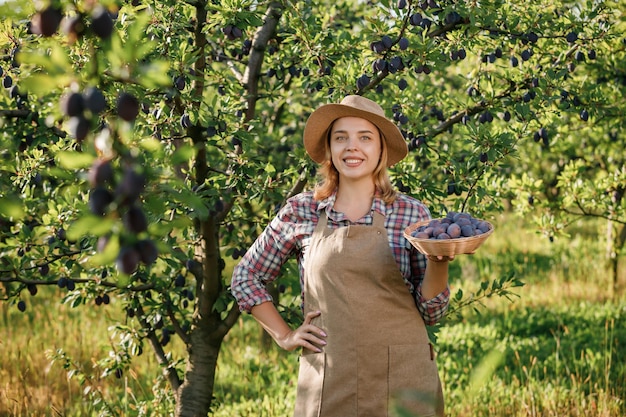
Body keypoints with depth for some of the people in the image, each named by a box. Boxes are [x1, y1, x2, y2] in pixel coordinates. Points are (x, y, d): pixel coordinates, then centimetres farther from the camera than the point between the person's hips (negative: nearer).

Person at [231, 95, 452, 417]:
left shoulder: (413, 215, 1)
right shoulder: (301, 212, 2)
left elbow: (431, 311, 3)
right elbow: (245, 278, 14)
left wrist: (437, 263, -14)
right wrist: (285, 337, 6)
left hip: (402, 380, 0)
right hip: (327, 386, 1)